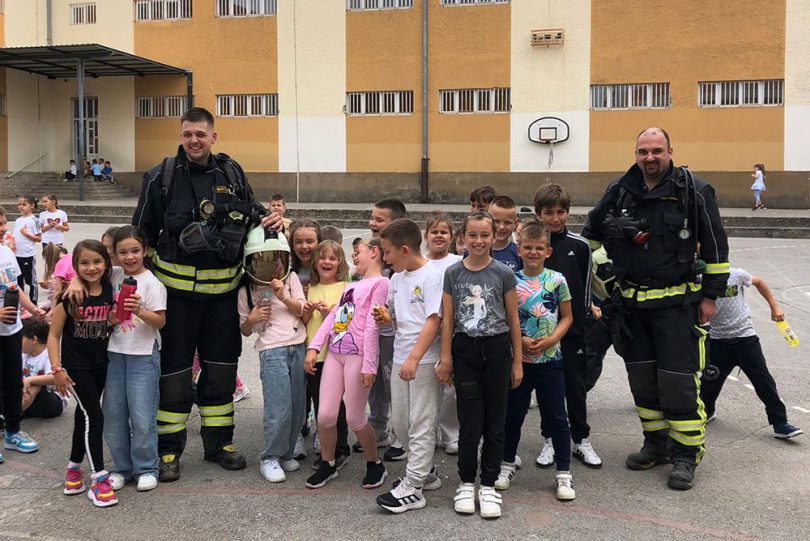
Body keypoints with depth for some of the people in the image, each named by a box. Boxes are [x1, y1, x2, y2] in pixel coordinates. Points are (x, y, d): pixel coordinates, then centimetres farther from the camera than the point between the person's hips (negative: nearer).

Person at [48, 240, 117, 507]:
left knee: (84, 416, 17)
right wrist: (57, 369, -14)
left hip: (100, 364, 5)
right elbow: (54, 335, -10)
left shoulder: (109, 292, -2)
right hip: (76, 366, -5)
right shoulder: (70, 297, -14)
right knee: (94, 416, -11)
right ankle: (98, 479, -4)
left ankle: (74, 467, 34)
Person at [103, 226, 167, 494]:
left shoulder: (151, 283, -9)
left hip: (143, 356, -5)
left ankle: (146, 468, 13)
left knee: (142, 417, -3)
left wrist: (139, 311, -31)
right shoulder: (113, 276, 5)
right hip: (115, 353, 6)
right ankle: (122, 467, 24)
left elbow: (160, 321, -13)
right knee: (113, 414, 10)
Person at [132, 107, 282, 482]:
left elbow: (253, 212, 19)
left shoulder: (232, 173, 4)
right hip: (176, 289, -3)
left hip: (222, 289, 3)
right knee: (174, 370, 5)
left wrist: (268, 220, -3)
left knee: (221, 368, 12)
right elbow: (142, 233, 1)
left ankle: (219, 442, 27)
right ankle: (168, 449, 19)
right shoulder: (162, 177, -4)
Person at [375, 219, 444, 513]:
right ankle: (425, 472, 30)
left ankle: (412, 488, 4)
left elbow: (433, 321, -17)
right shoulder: (396, 279, 12)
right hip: (400, 359, 8)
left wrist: (414, 358, -23)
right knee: (400, 422, 14)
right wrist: (385, 317, 0)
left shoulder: (432, 275, -12)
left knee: (421, 424, -2)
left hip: (425, 361, -8)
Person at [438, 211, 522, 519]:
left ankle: (488, 486, 17)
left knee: (495, 421, 6)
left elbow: (513, 319, 3)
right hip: (465, 349, 0)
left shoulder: (503, 273, -1)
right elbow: (447, 319, 3)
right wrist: (445, 359, -1)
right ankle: (466, 483, 19)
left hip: (497, 349, 0)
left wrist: (517, 361, 2)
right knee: (470, 421, 4)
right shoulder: (453, 273, 1)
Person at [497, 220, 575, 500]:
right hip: (517, 358, 1)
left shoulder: (556, 280, -1)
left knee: (556, 417, 5)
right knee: (513, 414, 12)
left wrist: (551, 339, -11)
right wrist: (519, 340, -13)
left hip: (549, 359, -1)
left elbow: (567, 317, 4)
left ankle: (564, 472, 16)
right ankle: (508, 463, 29)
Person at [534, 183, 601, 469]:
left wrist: (583, 315, 5)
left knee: (576, 386, 8)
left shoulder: (579, 246, -1)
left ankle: (582, 440, 22)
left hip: (572, 327, 0)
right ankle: (549, 440, 22)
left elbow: (585, 286, 7)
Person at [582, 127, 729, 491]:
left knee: (678, 381, -6)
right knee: (642, 379, 11)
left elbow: (715, 246, -2)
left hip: (677, 304, -4)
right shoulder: (619, 191, 4)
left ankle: (686, 454, 9)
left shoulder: (694, 190, -6)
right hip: (631, 303, 4)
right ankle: (656, 444, 27)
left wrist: (710, 296, -3)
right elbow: (592, 234, 18)